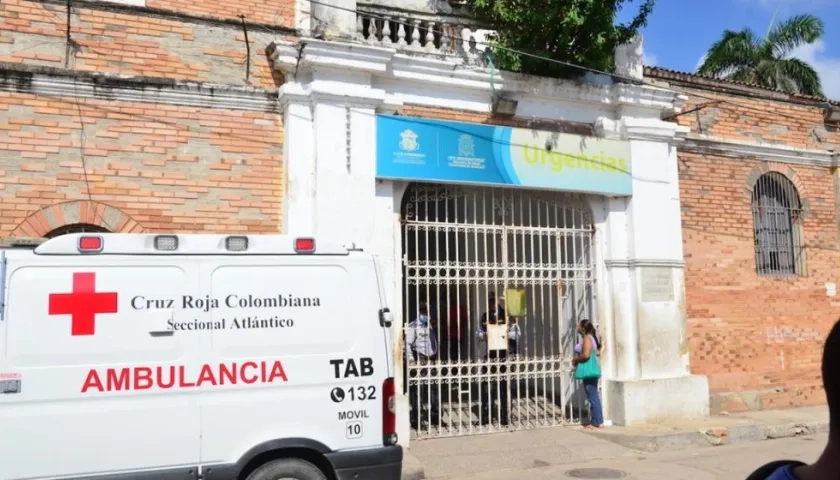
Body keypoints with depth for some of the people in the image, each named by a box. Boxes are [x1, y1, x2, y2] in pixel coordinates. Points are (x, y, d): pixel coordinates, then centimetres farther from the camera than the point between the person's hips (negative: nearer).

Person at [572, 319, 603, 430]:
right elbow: (598, 352, 21)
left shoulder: (587, 338, -15)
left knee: (592, 396, -5)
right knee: (593, 396, 13)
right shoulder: (590, 338, 14)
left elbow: (586, 355, -25)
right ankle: (595, 421, 18)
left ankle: (598, 422, 0)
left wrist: (575, 359, -10)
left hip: (588, 370, -11)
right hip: (591, 370, 11)